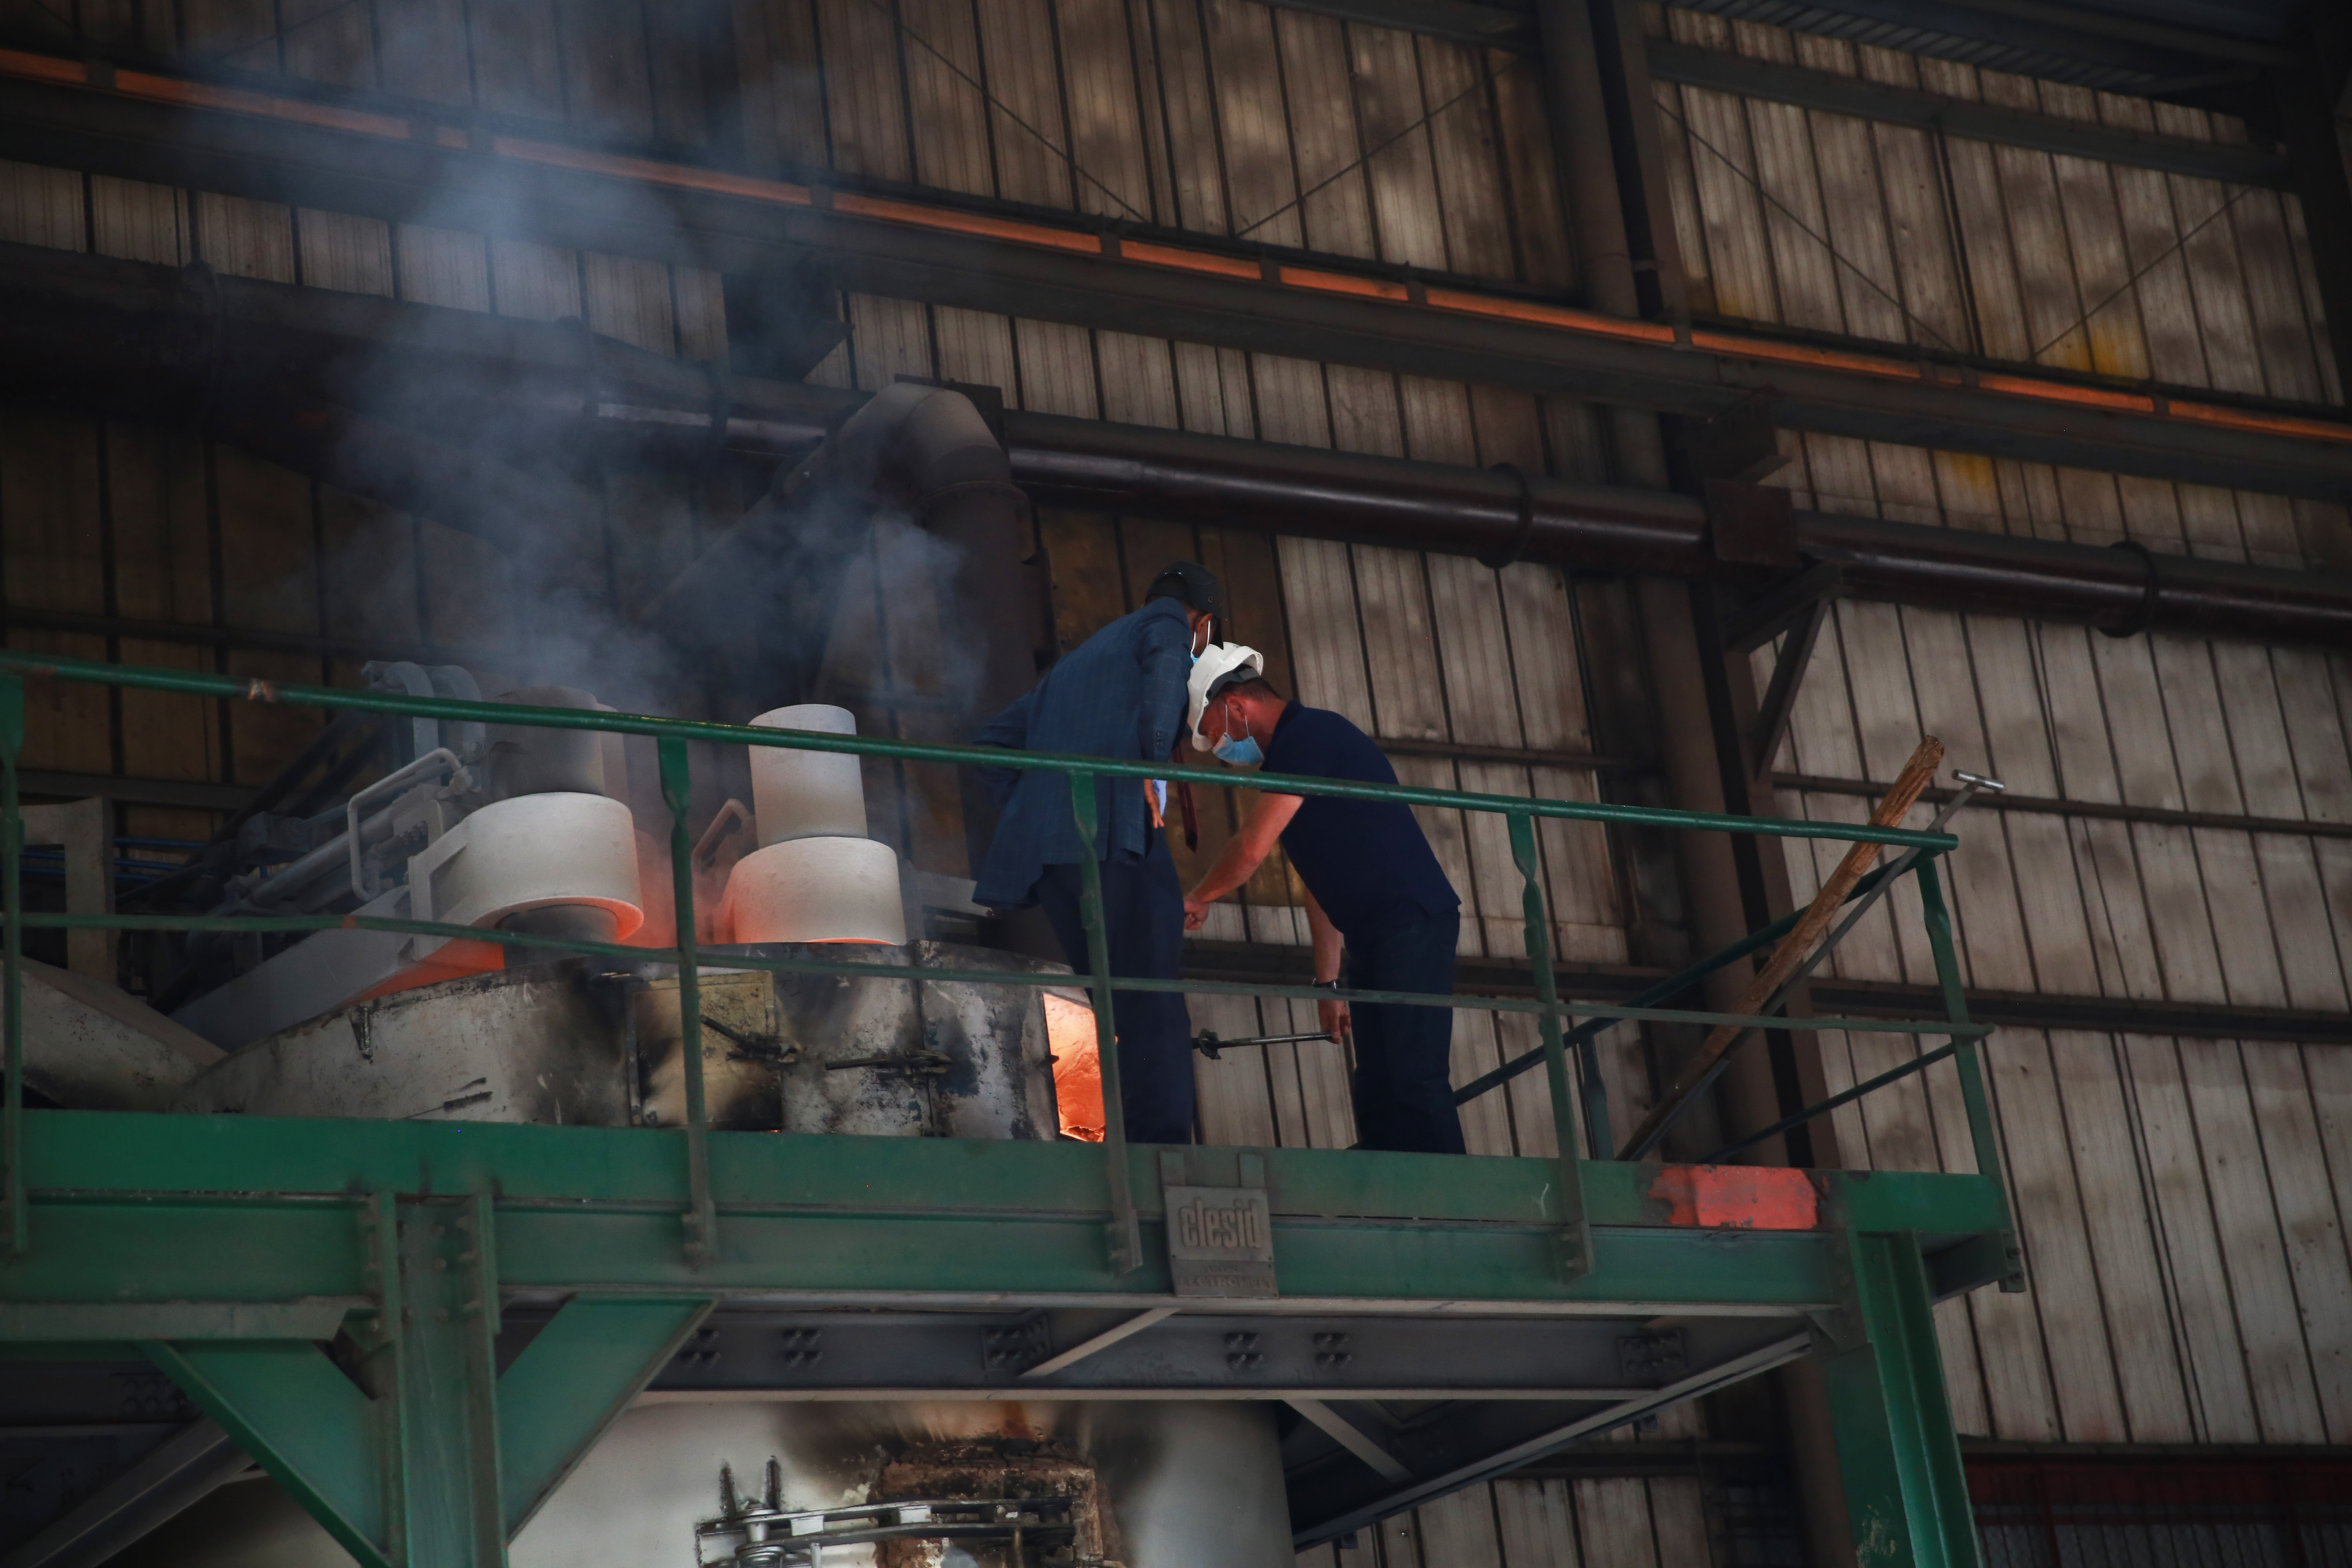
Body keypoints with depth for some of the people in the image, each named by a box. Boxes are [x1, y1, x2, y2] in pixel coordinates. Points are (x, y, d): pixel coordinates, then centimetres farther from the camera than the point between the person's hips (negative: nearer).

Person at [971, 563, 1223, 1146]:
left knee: (1124, 1011, 9)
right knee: (1153, 1011, -14)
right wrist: (1155, 767, -14)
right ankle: (1164, 1145, -26)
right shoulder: (1169, 623, 16)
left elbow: (991, 746, 33)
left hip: (1043, 848, 7)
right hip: (1116, 829, -7)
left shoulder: (1077, 659, 36)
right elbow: (1166, 667, -10)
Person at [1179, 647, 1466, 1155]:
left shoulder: (1309, 734, -10)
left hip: (1412, 922, -11)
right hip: (1379, 936, 11)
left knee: (1414, 1083, -16)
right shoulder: (1294, 750, 22)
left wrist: (1198, 899, 5)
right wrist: (1328, 982, 22)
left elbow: (1251, 849, -14)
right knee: (1378, 1096, 6)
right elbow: (1323, 880, 24)